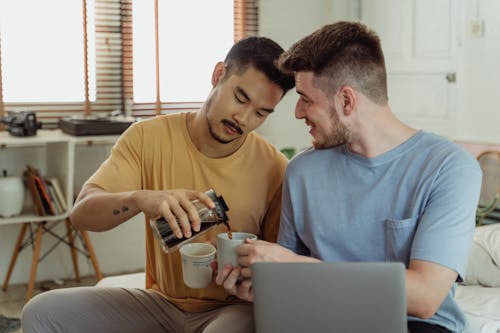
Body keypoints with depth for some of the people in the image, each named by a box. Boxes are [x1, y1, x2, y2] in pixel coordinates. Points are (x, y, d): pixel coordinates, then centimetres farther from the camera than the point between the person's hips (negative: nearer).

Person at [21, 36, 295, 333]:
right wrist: (139, 199, -35)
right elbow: (82, 213, -14)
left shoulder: (275, 169, -9)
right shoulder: (148, 137, -5)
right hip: (161, 301, 3)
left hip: (232, 309, -2)